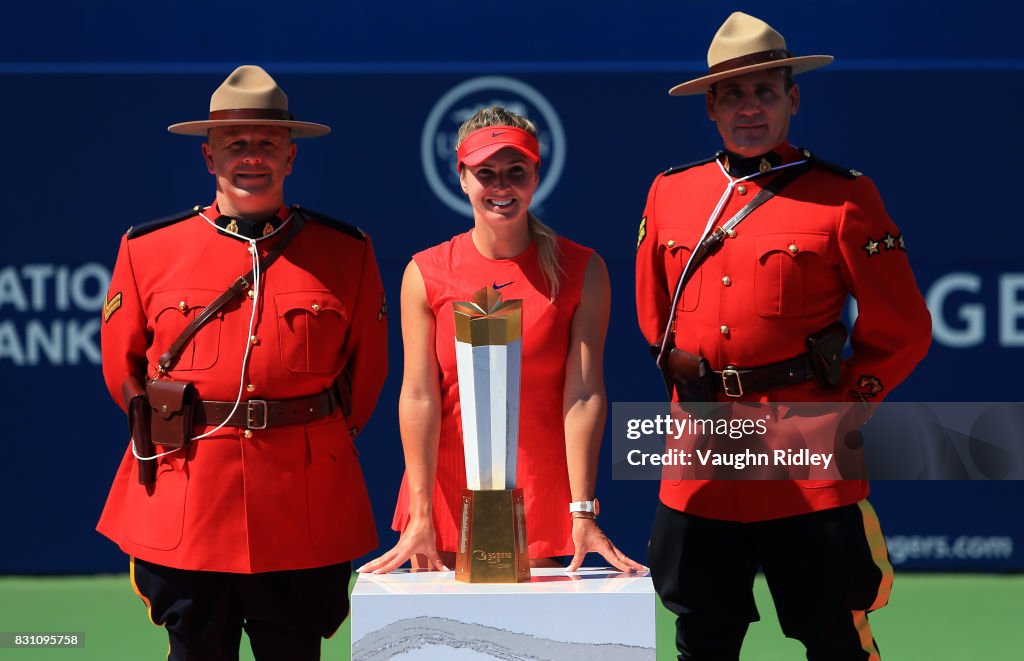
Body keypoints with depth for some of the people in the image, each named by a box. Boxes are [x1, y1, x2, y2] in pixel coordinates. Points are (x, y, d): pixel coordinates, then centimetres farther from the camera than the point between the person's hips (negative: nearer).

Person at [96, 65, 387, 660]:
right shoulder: (148, 250, 4)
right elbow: (121, 367, 14)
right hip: (185, 501, 0)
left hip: (305, 509, 0)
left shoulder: (347, 254, 4)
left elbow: (366, 370, 14)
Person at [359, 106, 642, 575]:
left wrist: (583, 513, -14)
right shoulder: (426, 275, 0)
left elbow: (584, 394, -8)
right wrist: (420, 518, -12)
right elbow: (418, 397, -5)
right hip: (449, 496, 0)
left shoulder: (581, 272, -1)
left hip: (539, 499, 0)